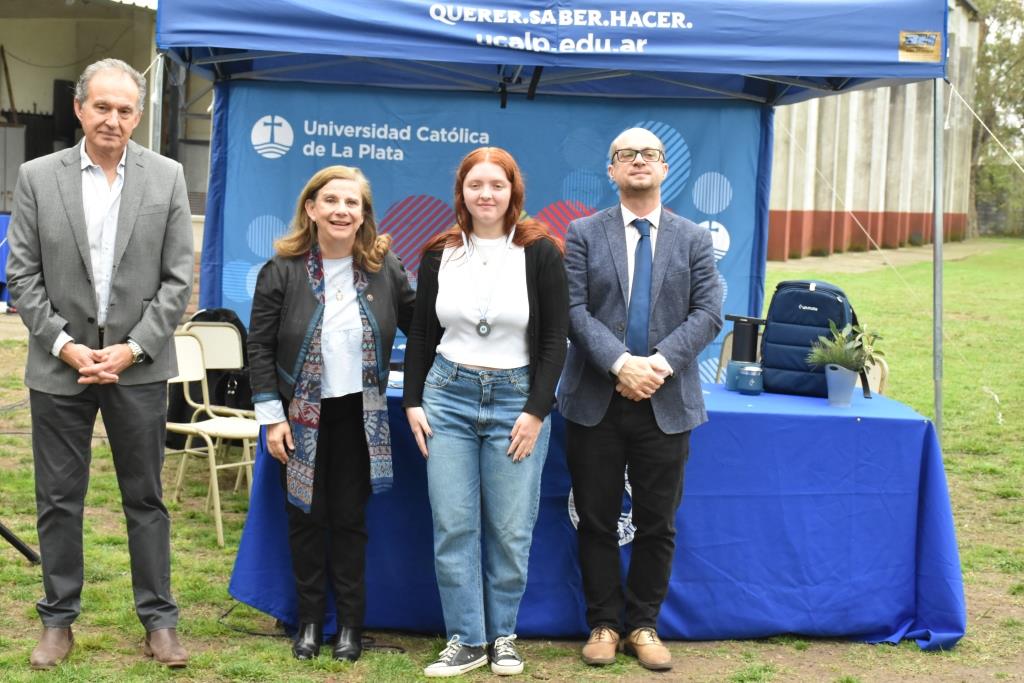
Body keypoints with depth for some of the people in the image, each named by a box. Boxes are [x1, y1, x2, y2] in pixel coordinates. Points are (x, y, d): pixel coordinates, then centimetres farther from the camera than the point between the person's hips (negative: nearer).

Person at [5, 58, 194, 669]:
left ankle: (159, 620, 17)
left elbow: (178, 278, -1)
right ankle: (58, 621, 21)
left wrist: (132, 348, -9)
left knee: (147, 498, 7)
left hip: (139, 365, 0)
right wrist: (64, 345, -10)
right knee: (58, 500, 8)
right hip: (60, 365, 1)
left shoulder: (167, 177, 1)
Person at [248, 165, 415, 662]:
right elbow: (260, 347, -6)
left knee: (350, 519, 7)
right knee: (306, 519, 8)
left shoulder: (384, 268, -1)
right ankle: (310, 620, 21)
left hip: (359, 416, 1)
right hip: (302, 416, -1)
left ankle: (351, 623, 18)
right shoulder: (282, 270, -8)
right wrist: (272, 416, -11)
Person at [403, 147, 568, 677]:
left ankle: (503, 634, 17)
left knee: (511, 530, 0)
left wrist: (536, 411, -9)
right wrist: (412, 402, 5)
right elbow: (421, 333, 12)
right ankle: (466, 639, 11)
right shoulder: (439, 254, 6)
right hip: (448, 397, 2)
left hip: (516, 401, -2)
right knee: (452, 527, 1)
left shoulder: (540, 252, -3)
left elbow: (555, 338, -3)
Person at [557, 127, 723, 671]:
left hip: (665, 403, 1)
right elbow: (574, 309, -6)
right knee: (597, 522, 6)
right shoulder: (583, 234, 4)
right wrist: (620, 362, -19)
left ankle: (643, 625, 22)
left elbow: (708, 312, -2)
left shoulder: (693, 239, 7)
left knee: (657, 525, 7)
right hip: (596, 401, -1)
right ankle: (604, 624, 20)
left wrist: (662, 361, -17)